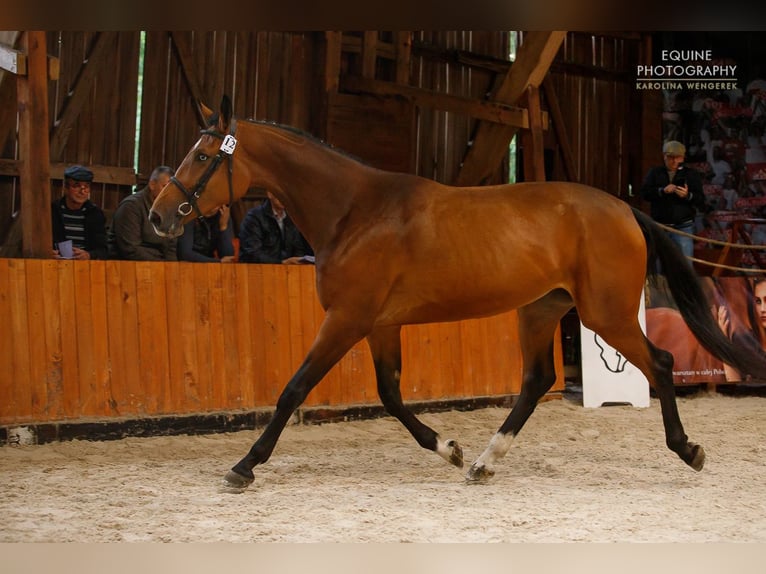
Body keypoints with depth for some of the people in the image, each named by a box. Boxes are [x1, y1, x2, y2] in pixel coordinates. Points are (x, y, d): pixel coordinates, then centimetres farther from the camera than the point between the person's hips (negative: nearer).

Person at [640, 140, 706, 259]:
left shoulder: (691, 174, 7)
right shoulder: (655, 173, 10)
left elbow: (700, 200, 0)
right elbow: (644, 192, -4)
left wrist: (687, 195, -21)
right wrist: (662, 191, -20)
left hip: (683, 227, -2)